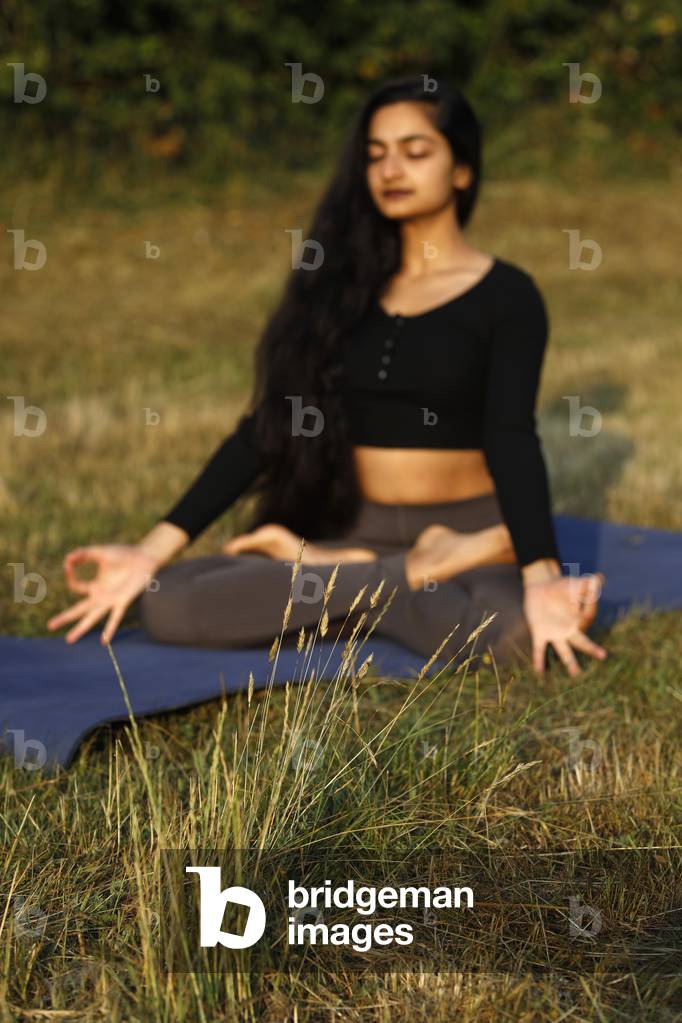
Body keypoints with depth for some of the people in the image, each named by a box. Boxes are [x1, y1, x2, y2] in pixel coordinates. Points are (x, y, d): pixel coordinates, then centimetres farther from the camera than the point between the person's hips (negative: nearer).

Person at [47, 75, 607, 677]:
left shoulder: (506, 295, -1)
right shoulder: (340, 283, 9)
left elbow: (511, 439, -15)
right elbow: (268, 427, 4)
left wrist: (540, 575, -33)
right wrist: (154, 550, -5)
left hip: (469, 533, -4)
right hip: (350, 531, 4)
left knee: (516, 632, -40)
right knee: (168, 605, -23)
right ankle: (414, 582, -12)